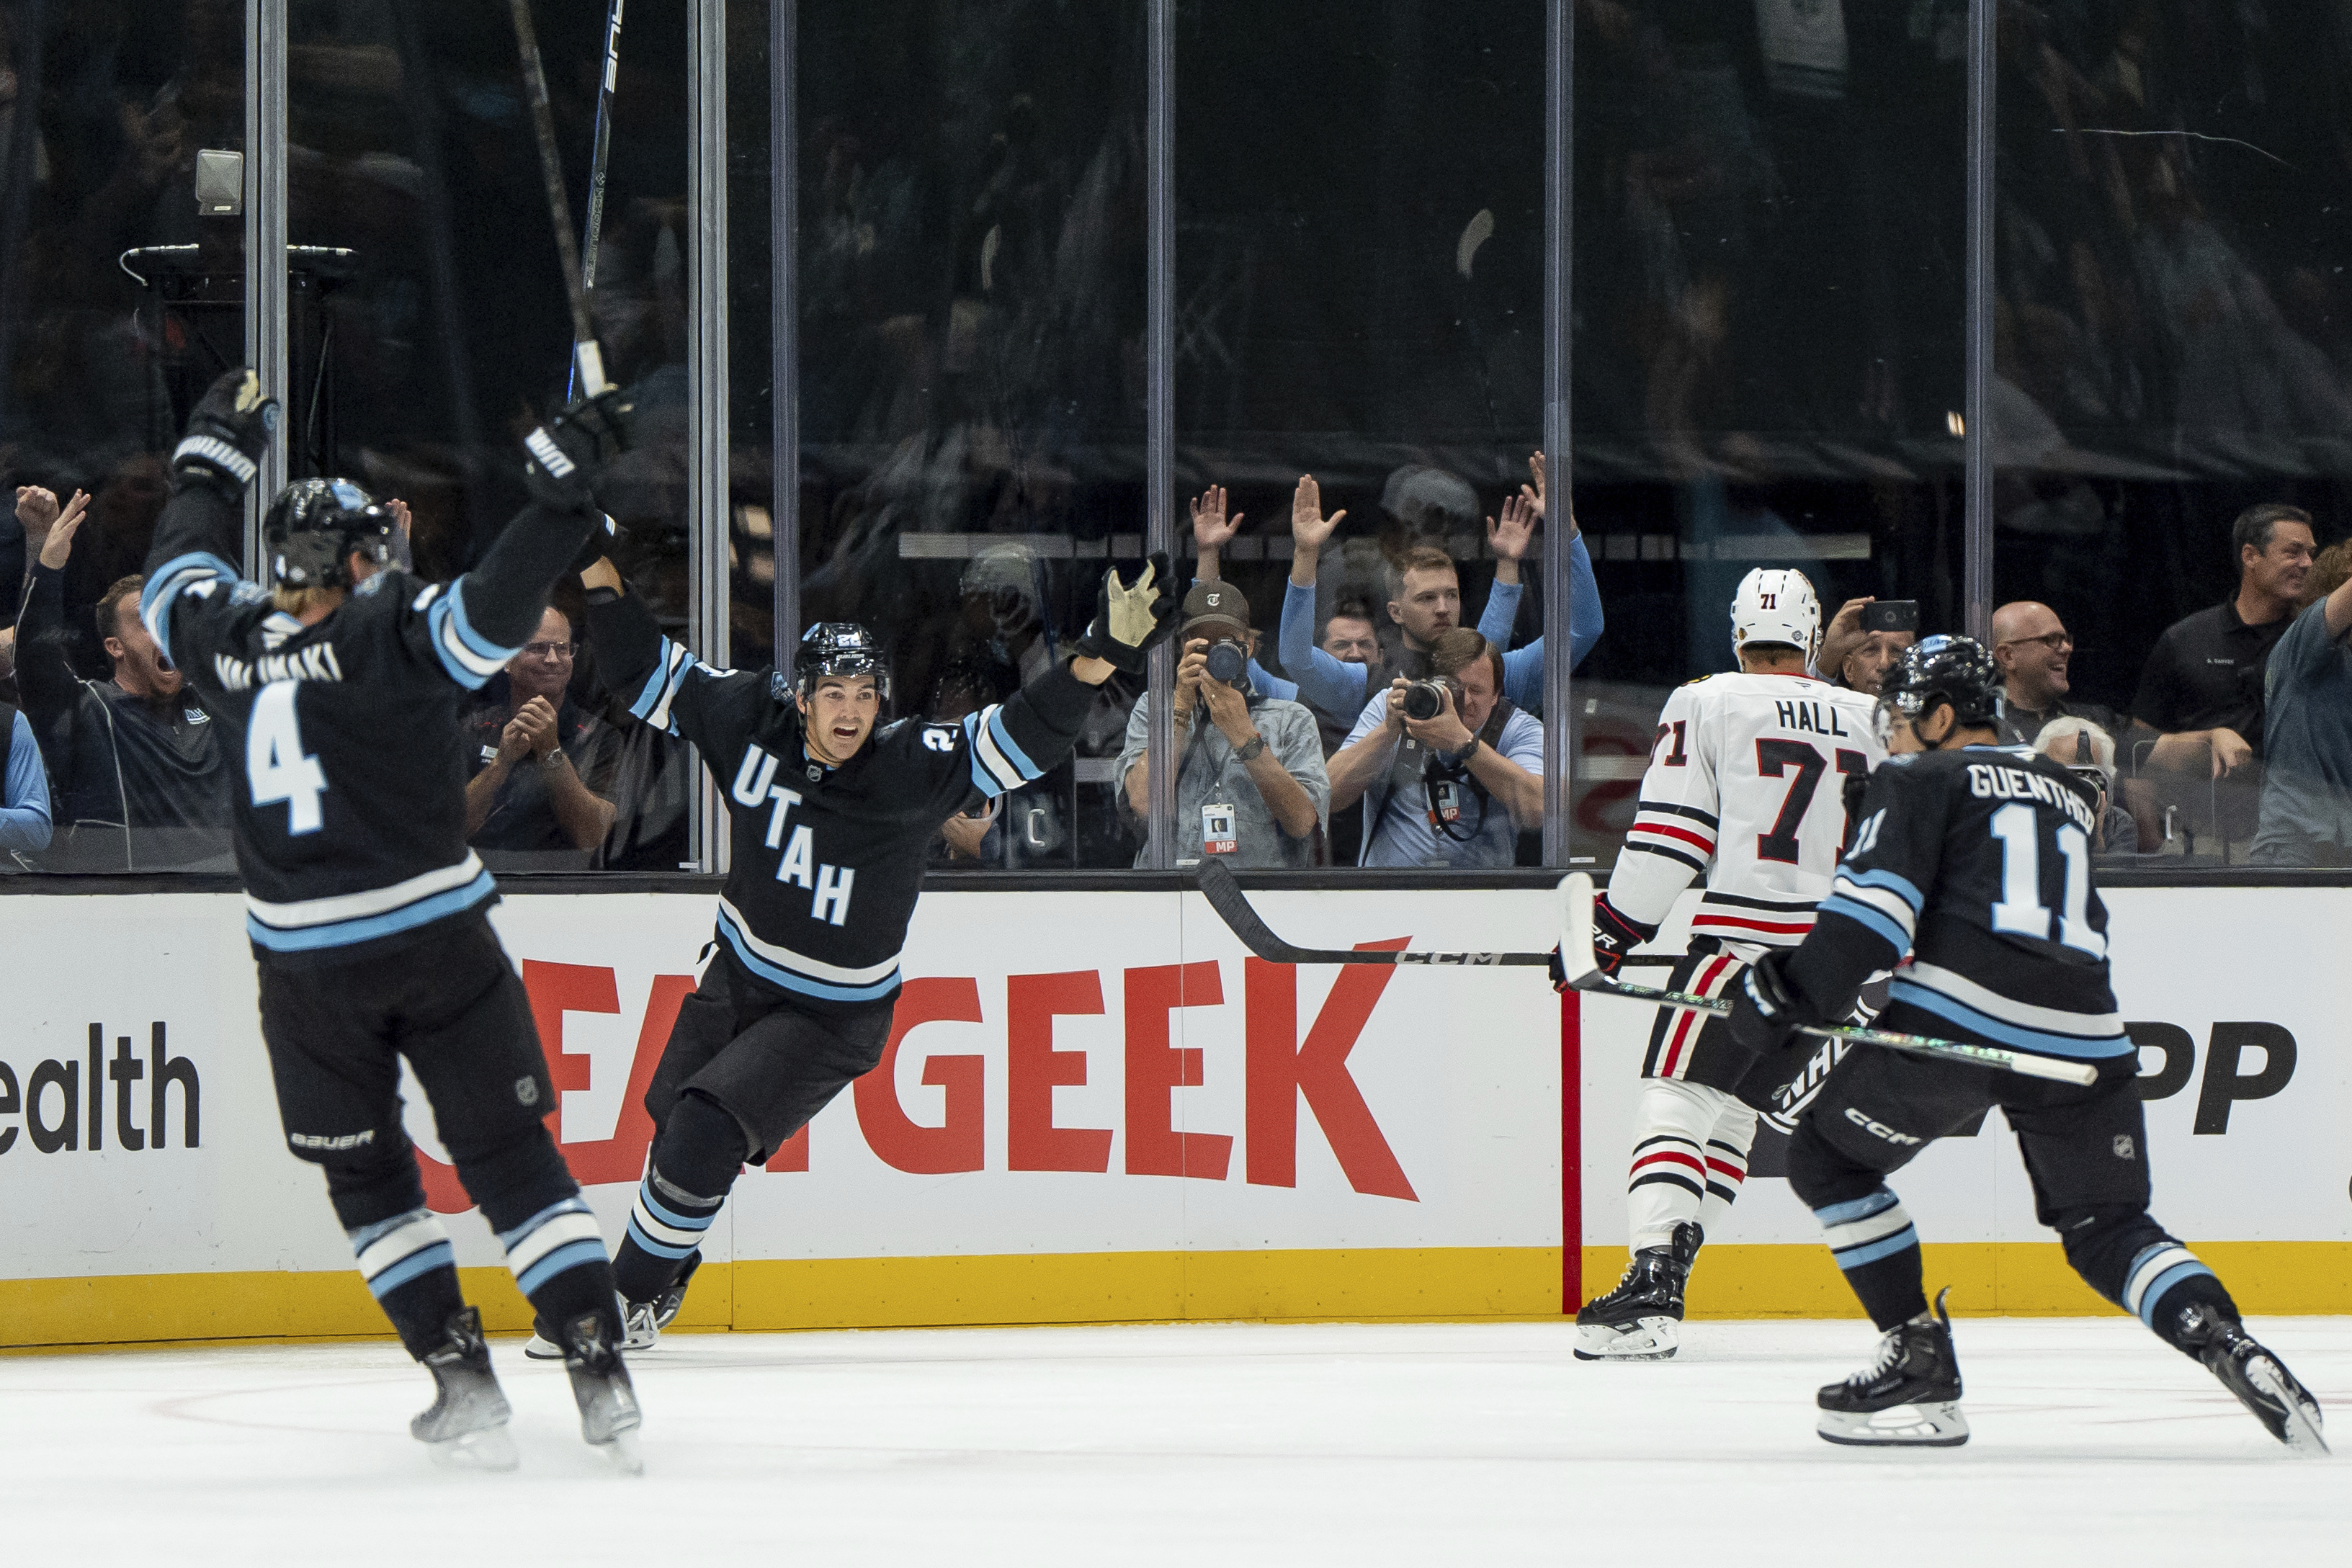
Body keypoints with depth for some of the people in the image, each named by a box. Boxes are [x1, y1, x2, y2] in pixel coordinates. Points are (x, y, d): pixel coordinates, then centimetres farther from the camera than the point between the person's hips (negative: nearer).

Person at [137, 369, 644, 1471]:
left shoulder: (227, 643, 2)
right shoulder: (389, 637, -10)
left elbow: (183, 568, 22)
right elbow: (497, 606, -24)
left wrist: (214, 458, 36)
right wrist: (564, 480, -20)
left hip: (306, 960, 2)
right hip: (437, 943, -2)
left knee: (365, 1175, 15)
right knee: (509, 1156, 4)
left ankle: (462, 1380, 6)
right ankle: (601, 1379, -3)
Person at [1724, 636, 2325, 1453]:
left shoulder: (1921, 780, 11)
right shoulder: (2065, 793, 30)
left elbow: (1875, 903, -3)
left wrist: (1794, 996, 0)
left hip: (1958, 1011, -5)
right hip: (2083, 1032, 6)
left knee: (1828, 1158, 14)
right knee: (2105, 1225, 16)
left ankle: (1920, 1363, 6)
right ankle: (2227, 1345, -11)